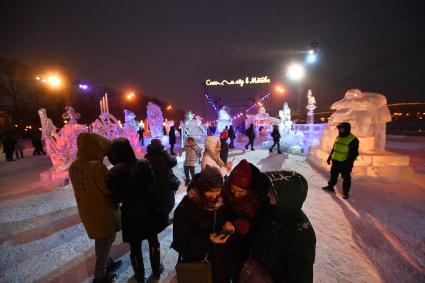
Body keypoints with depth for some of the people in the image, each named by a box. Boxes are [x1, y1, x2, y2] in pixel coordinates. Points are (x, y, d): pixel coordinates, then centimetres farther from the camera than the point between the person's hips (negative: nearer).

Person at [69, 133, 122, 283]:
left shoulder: (73, 167, -5)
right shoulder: (97, 167, -31)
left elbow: (85, 188, 5)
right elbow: (110, 191, -21)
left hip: (86, 211, 8)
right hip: (102, 212, -7)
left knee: (102, 241, 27)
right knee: (104, 242, 15)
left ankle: (107, 264, 47)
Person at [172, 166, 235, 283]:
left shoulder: (223, 201, -11)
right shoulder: (186, 207, -20)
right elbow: (180, 242, -18)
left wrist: (228, 225, -18)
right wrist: (207, 239, -29)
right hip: (196, 264, -3)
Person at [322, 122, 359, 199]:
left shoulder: (353, 140, -14)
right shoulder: (338, 138, 9)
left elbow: (353, 153, -17)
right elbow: (333, 149, 17)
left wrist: (348, 163, -21)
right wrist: (329, 158, 17)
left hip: (345, 163, -7)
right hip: (336, 161, 7)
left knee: (346, 178, 6)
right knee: (333, 175, 17)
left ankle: (346, 192, 18)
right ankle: (330, 187, 32)